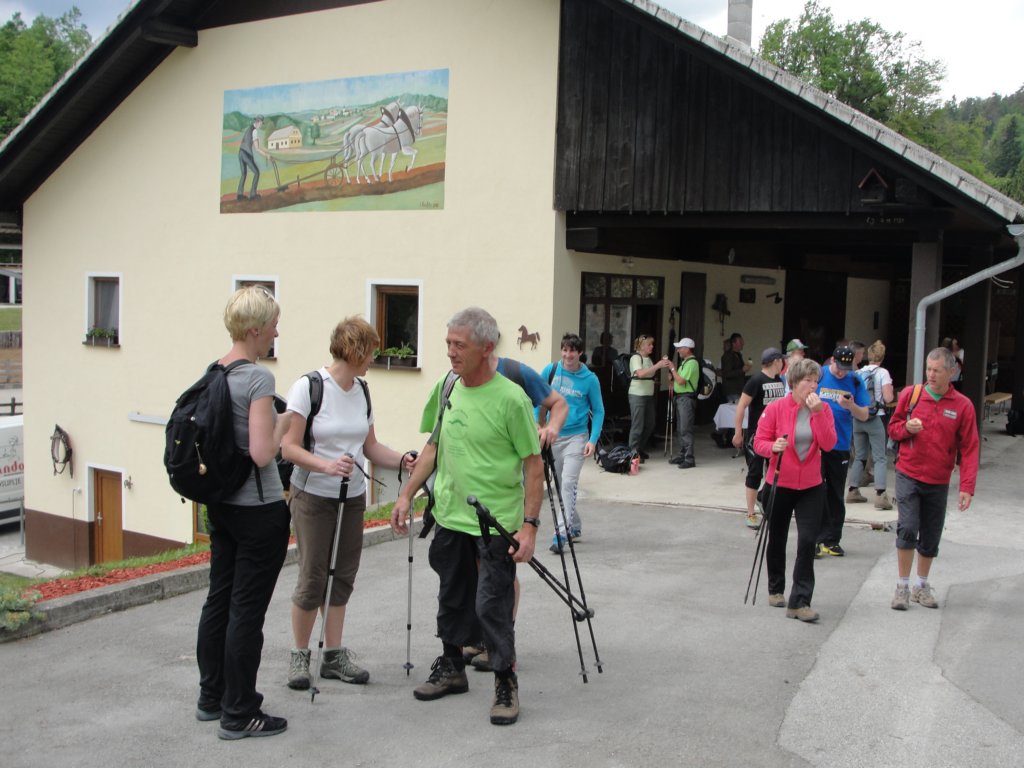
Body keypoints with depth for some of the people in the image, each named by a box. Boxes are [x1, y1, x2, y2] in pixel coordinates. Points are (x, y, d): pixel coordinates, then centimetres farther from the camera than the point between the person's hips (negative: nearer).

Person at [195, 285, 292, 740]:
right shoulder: (258, 378, -19)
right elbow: (263, 453, -24)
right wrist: (284, 424, -6)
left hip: (220, 505, 9)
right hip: (258, 510, -8)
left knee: (219, 599, 18)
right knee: (247, 609, 1)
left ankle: (212, 697, 31)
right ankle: (238, 715, 12)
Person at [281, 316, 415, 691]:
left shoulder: (362, 391, 6)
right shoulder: (308, 387, -13)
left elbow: (371, 447, 11)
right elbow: (288, 447, -16)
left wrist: (403, 460, -7)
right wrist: (326, 466, -31)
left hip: (352, 498, 6)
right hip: (313, 498, -6)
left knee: (342, 578, 10)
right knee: (312, 579, -1)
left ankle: (333, 656, 21)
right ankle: (299, 656, 16)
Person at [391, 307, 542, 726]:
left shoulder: (511, 398, -15)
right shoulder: (446, 388, 4)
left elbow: (533, 464, -12)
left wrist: (530, 524, -16)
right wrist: (407, 495, 11)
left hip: (497, 524, -6)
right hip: (449, 517, 6)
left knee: (491, 604, -2)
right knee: (452, 597, 18)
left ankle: (506, 683, 16)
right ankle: (451, 668, 36)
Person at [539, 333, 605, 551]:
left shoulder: (590, 379, -6)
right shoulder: (550, 370, -1)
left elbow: (598, 411, 0)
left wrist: (593, 440, -9)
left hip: (576, 437, -4)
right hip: (553, 435, 4)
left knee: (568, 483, -15)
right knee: (560, 484, 13)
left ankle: (561, 533, -15)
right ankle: (575, 525, 30)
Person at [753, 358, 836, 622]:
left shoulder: (822, 409, -1)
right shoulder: (775, 408, -9)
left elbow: (829, 444, -13)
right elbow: (759, 442, -6)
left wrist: (818, 413, -20)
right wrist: (773, 447, -27)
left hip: (811, 487, 1)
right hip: (779, 484, -1)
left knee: (808, 541, -9)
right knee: (777, 540, 13)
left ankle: (799, 602, -3)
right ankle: (776, 590, 36)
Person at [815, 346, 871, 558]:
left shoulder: (855, 382, 4)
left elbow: (864, 415, 3)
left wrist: (851, 406, -15)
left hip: (841, 446, 2)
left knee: (836, 496, 10)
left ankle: (832, 540, 18)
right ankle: (816, 539, 4)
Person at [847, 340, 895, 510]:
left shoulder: (858, 373, 6)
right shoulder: (882, 373, -7)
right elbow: (888, 398, -12)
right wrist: (890, 391, 8)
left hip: (858, 418, 5)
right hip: (875, 419, -5)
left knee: (859, 456, 15)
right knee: (879, 458, -3)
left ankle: (853, 491, 17)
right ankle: (880, 494, -12)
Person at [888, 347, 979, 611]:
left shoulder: (963, 406, -4)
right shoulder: (910, 394, -2)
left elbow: (969, 450, -4)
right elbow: (893, 427, 9)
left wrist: (967, 487, -11)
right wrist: (906, 428, -15)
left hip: (938, 482, 1)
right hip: (908, 475, -1)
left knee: (931, 537, 10)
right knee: (908, 528, -13)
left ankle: (921, 584, 29)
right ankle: (903, 586, 2)